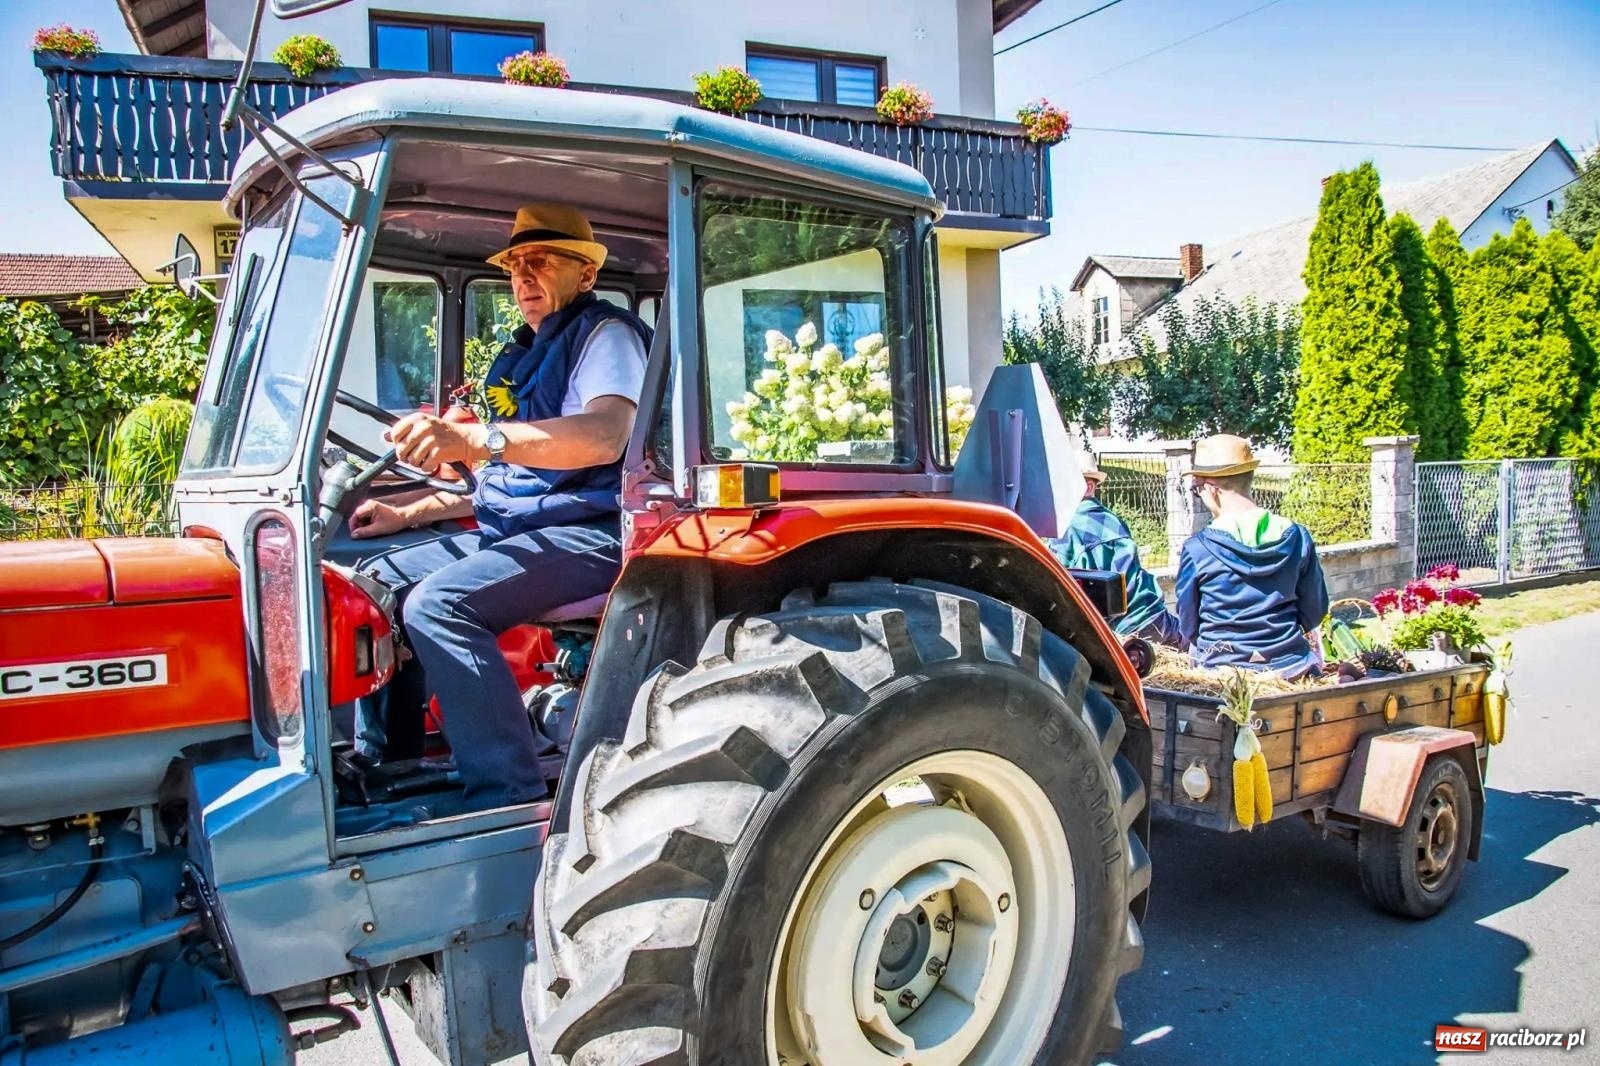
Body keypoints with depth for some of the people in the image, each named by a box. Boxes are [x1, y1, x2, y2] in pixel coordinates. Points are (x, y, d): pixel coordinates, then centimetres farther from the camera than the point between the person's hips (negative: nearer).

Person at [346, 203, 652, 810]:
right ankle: (377, 767, 12)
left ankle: (511, 801, -25)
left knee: (439, 603, -28)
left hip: (591, 531, -10)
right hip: (512, 529, 10)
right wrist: (407, 512, 16)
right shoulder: (523, 356, 22)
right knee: (380, 581, 7)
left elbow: (606, 435, -28)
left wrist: (474, 438, -39)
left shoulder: (605, 332, -6)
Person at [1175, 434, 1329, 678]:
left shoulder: (1197, 549, -11)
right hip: (1290, 668, 3)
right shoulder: (1296, 536, -2)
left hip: (1224, 671, -3)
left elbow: (1188, 628, 1)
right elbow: (1314, 613, 8)